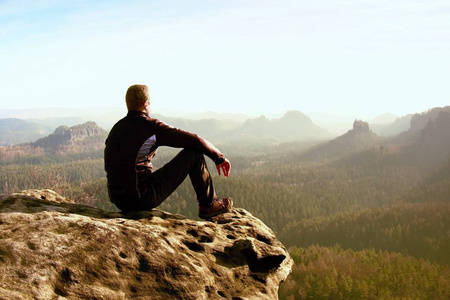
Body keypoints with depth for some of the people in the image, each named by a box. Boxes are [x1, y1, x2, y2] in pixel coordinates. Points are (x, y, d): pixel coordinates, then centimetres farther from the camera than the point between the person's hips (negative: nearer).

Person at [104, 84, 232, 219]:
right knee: (194, 153, 0)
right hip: (142, 198, -8)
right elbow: (195, 141, -8)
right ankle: (209, 205, 14)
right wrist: (219, 157, 9)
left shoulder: (117, 128, 11)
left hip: (117, 200, 8)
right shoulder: (151, 126, -11)